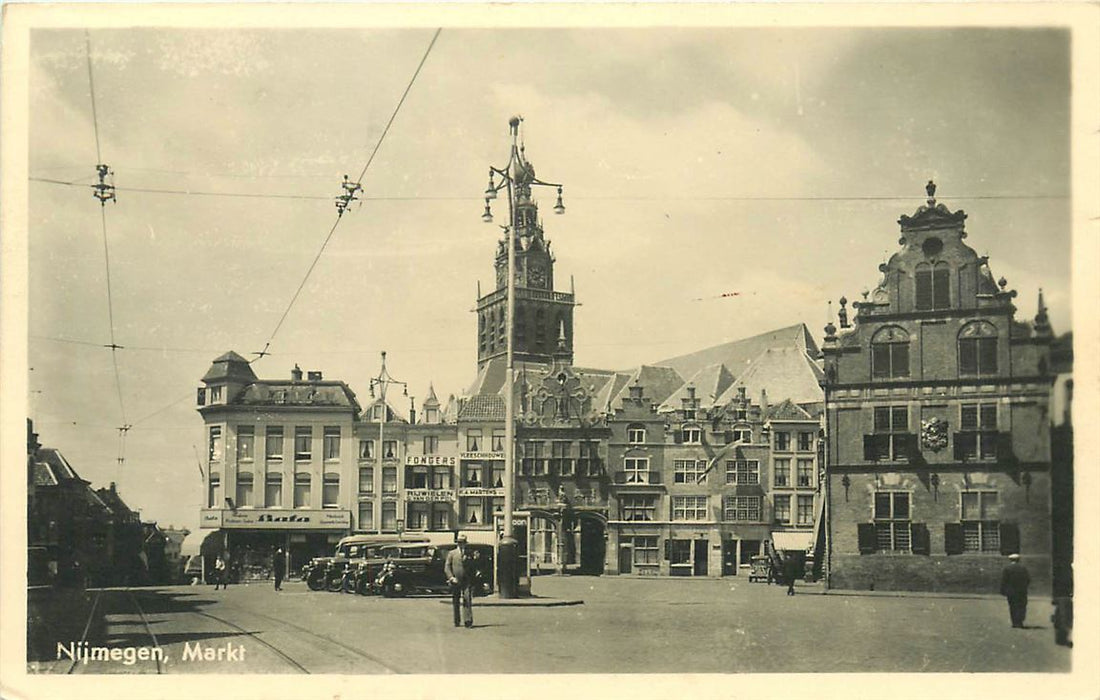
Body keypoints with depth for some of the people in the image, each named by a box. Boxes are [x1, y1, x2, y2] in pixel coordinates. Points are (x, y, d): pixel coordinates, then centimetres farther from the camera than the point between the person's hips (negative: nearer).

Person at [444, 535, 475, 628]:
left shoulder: (469, 555, 10)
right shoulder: (451, 553, 7)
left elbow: (472, 569, 13)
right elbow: (447, 567, 3)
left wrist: (472, 583, 9)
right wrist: (451, 578, -11)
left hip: (466, 582, 0)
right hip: (455, 582, 1)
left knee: (467, 601, -11)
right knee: (455, 602, 6)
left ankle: (468, 621, -14)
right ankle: (457, 621, 16)